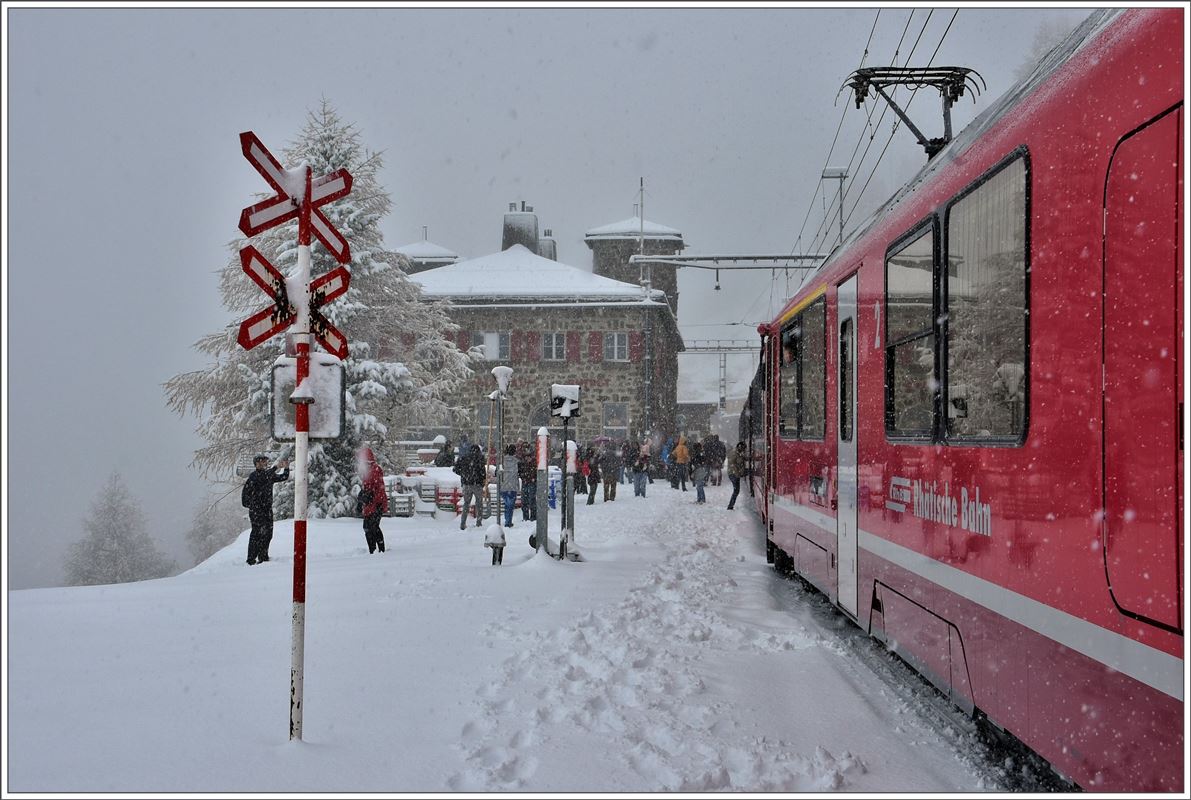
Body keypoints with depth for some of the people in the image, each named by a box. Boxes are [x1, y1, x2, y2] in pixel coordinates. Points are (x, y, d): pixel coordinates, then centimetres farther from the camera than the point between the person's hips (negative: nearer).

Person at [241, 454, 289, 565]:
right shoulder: (254, 476, -10)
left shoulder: (269, 475, 13)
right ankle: (251, 559, -6)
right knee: (257, 533, -10)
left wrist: (286, 468, -2)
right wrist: (276, 467, -32)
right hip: (256, 509, -7)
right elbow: (263, 478, -30)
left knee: (268, 533, 9)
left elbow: (283, 477, 16)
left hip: (268, 509, 7)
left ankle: (263, 557, 21)